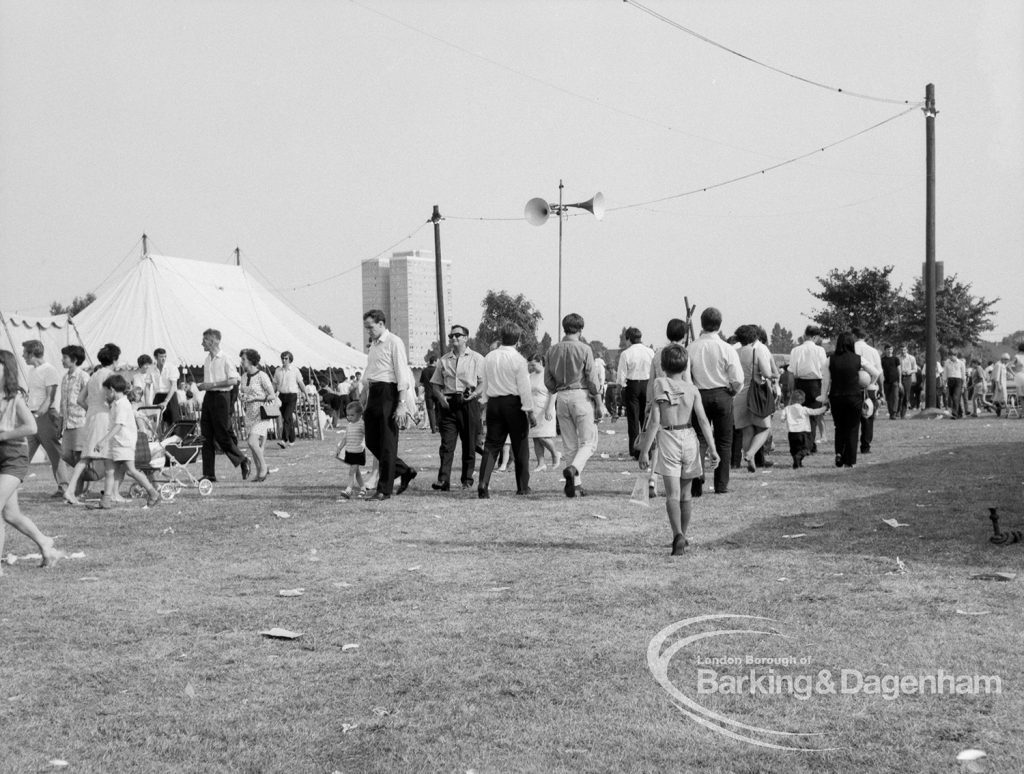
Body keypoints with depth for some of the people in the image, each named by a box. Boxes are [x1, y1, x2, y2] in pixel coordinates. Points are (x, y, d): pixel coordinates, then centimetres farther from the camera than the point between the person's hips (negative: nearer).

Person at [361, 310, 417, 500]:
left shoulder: (394, 343, -8)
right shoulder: (374, 344, 17)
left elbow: (402, 375, -13)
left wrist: (402, 404, -18)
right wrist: (365, 400, 20)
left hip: (388, 392, -9)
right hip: (374, 393, 9)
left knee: (387, 443, -4)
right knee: (372, 442, 9)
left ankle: (385, 490, 2)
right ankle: (405, 471, 24)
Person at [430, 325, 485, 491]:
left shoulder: (476, 358, 5)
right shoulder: (444, 360, 14)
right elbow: (435, 383, 16)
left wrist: (475, 394, -15)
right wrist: (440, 396, -2)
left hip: (468, 403, -2)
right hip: (448, 403, 2)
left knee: (469, 444, 3)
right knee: (446, 443, -7)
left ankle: (467, 480, 12)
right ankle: (443, 480, -12)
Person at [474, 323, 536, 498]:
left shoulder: (489, 357, 5)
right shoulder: (518, 359, -10)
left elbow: (485, 383, 12)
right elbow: (524, 388, -11)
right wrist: (530, 412, -7)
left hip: (493, 403, 4)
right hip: (514, 403, -4)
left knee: (491, 445, 4)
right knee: (520, 446, 8)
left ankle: (483, 483, -12)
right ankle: (522, 487, 15)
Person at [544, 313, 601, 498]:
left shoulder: (553, 350, 5)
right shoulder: (584, 349, -8)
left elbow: (548, 380, 8)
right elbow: (592, 378, -8)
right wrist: (599, 402, 0)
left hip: (562, 397, 5)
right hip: (581, 395, -5)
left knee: (570, 445, 10)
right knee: (588, 442, 2)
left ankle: (576, 484, 10)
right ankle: (573, 469, -23)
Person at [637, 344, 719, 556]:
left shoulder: (659, 387, -5)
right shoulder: (692, 390, 2)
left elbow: (655, 422, -9)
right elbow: (703, 421, -3)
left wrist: (644, 451, -5)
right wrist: (712, 449, -1)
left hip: (668, 440, -3)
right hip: (689, 439, 3)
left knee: (672, 493, -9)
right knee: (685, 492, 18)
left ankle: (678, 535, -27)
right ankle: (683, 535, 28)